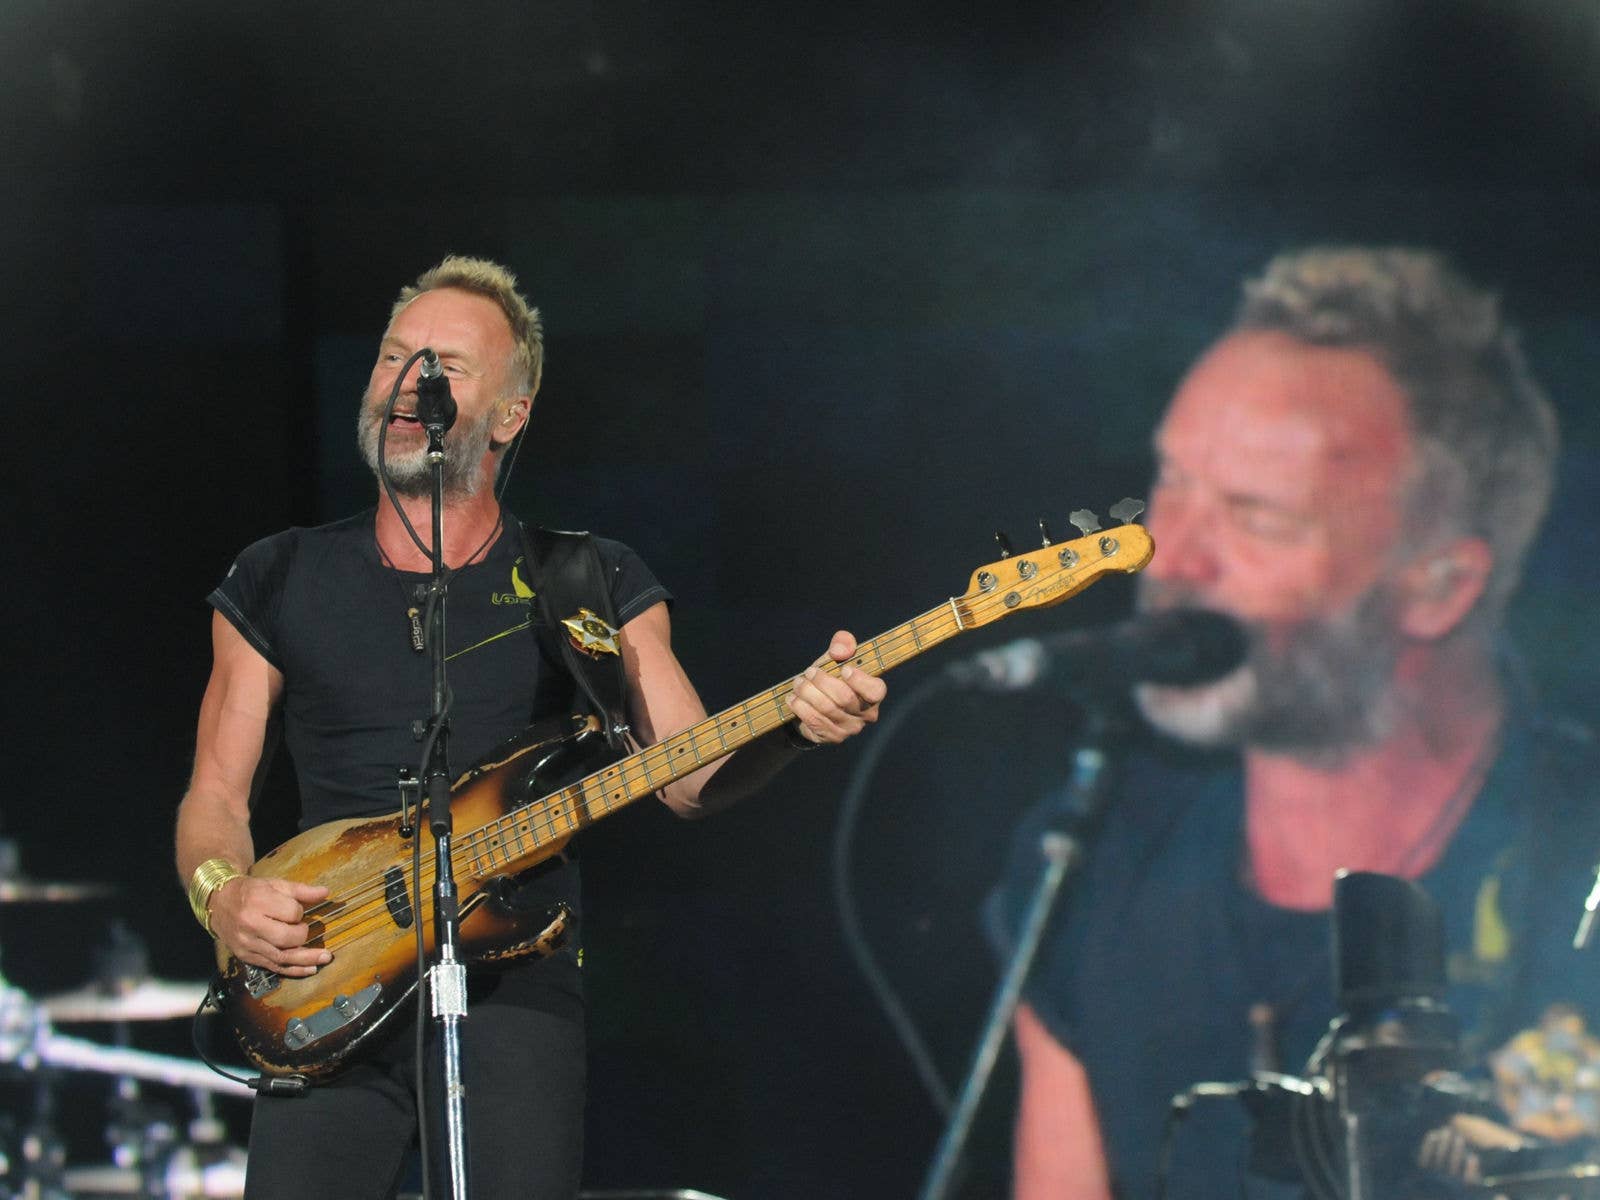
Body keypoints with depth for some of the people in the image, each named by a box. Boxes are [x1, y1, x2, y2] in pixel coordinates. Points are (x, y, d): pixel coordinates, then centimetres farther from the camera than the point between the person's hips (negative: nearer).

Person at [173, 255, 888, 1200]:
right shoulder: (279, 583, 13)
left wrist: (795, 724, -17)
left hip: (518, 988, -1)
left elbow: (694, 777, 3)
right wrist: (223, 895, -8)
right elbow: (216, 795, 13)